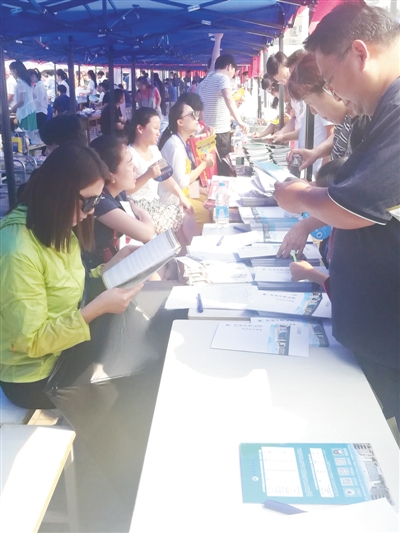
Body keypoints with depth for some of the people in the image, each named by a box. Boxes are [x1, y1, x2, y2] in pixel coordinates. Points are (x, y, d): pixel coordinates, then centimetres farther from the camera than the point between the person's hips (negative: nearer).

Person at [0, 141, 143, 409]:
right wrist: (99, 307, -30)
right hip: (35, 376, -8)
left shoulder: (58, 230, 0)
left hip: (65, 352, 8)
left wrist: (109, 269, -6)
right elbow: (31, 341, -26)